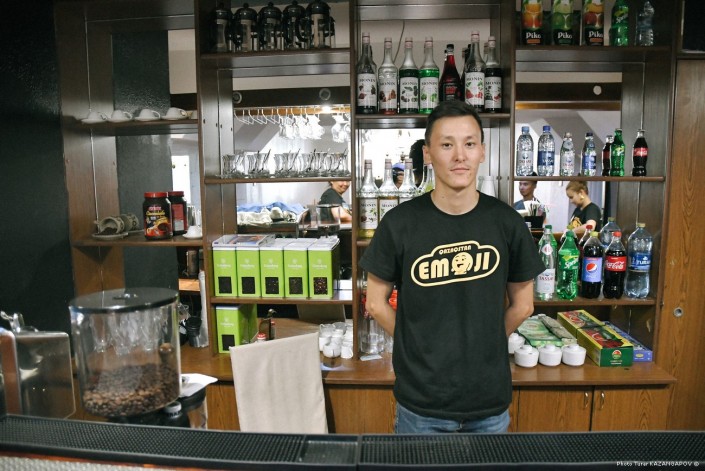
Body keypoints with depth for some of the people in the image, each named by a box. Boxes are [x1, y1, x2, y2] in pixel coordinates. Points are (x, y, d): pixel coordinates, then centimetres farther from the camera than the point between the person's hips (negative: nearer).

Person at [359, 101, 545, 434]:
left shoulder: (506, 222, -5)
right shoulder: (399, 223, -10)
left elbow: (522, 305, 6)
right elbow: (376, 303, -2)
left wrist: (482, 344, 4)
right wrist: (418, 348, -2)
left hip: (489, 398, 2)